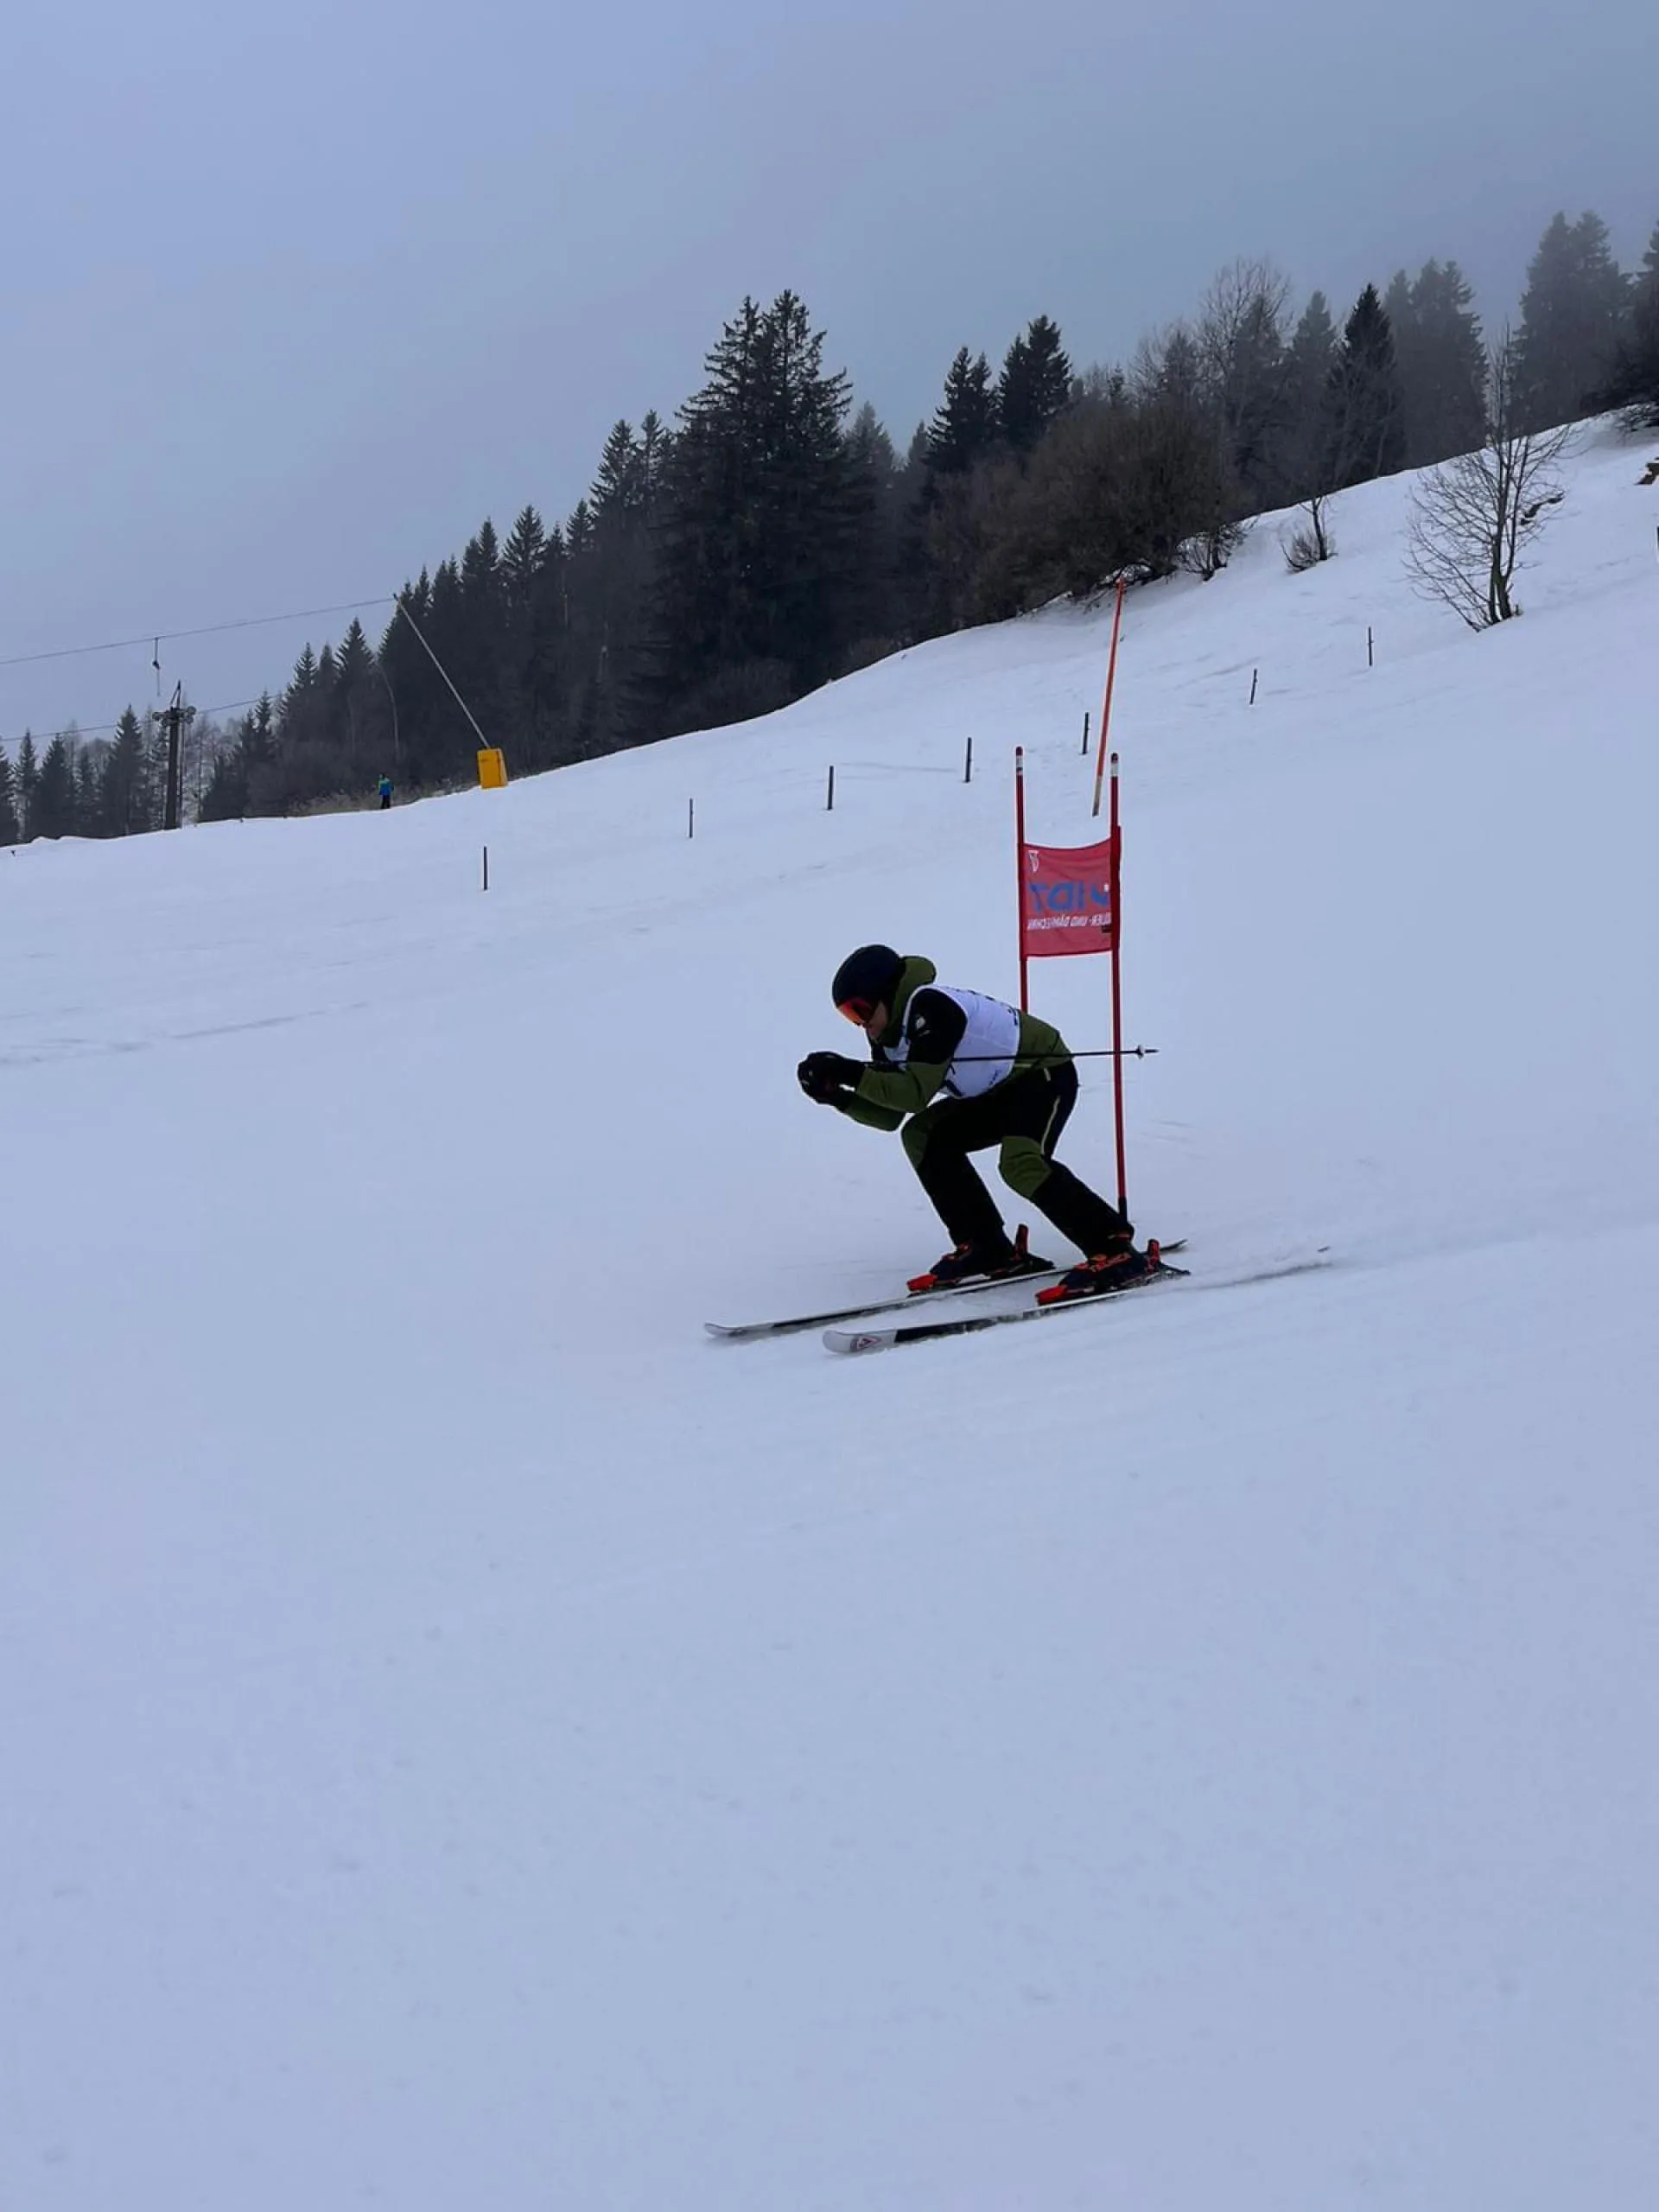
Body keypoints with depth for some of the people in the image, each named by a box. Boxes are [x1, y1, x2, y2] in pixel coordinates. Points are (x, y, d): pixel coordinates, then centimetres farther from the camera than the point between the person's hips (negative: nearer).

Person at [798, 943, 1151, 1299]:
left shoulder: (930, 1007, -26)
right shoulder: (887, 1036, 2)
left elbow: (917, 1092, -33)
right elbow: (889, 1116, 3)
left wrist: (852, 1074, -33)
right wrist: (837, 1096, -11)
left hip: (1046, 1071, -10)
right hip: (1003, 1090, 10)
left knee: (1021, 1161, -31)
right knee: (923, 1136, 1)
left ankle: (1116, 1250, -28)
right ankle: (987, 1248, 1)